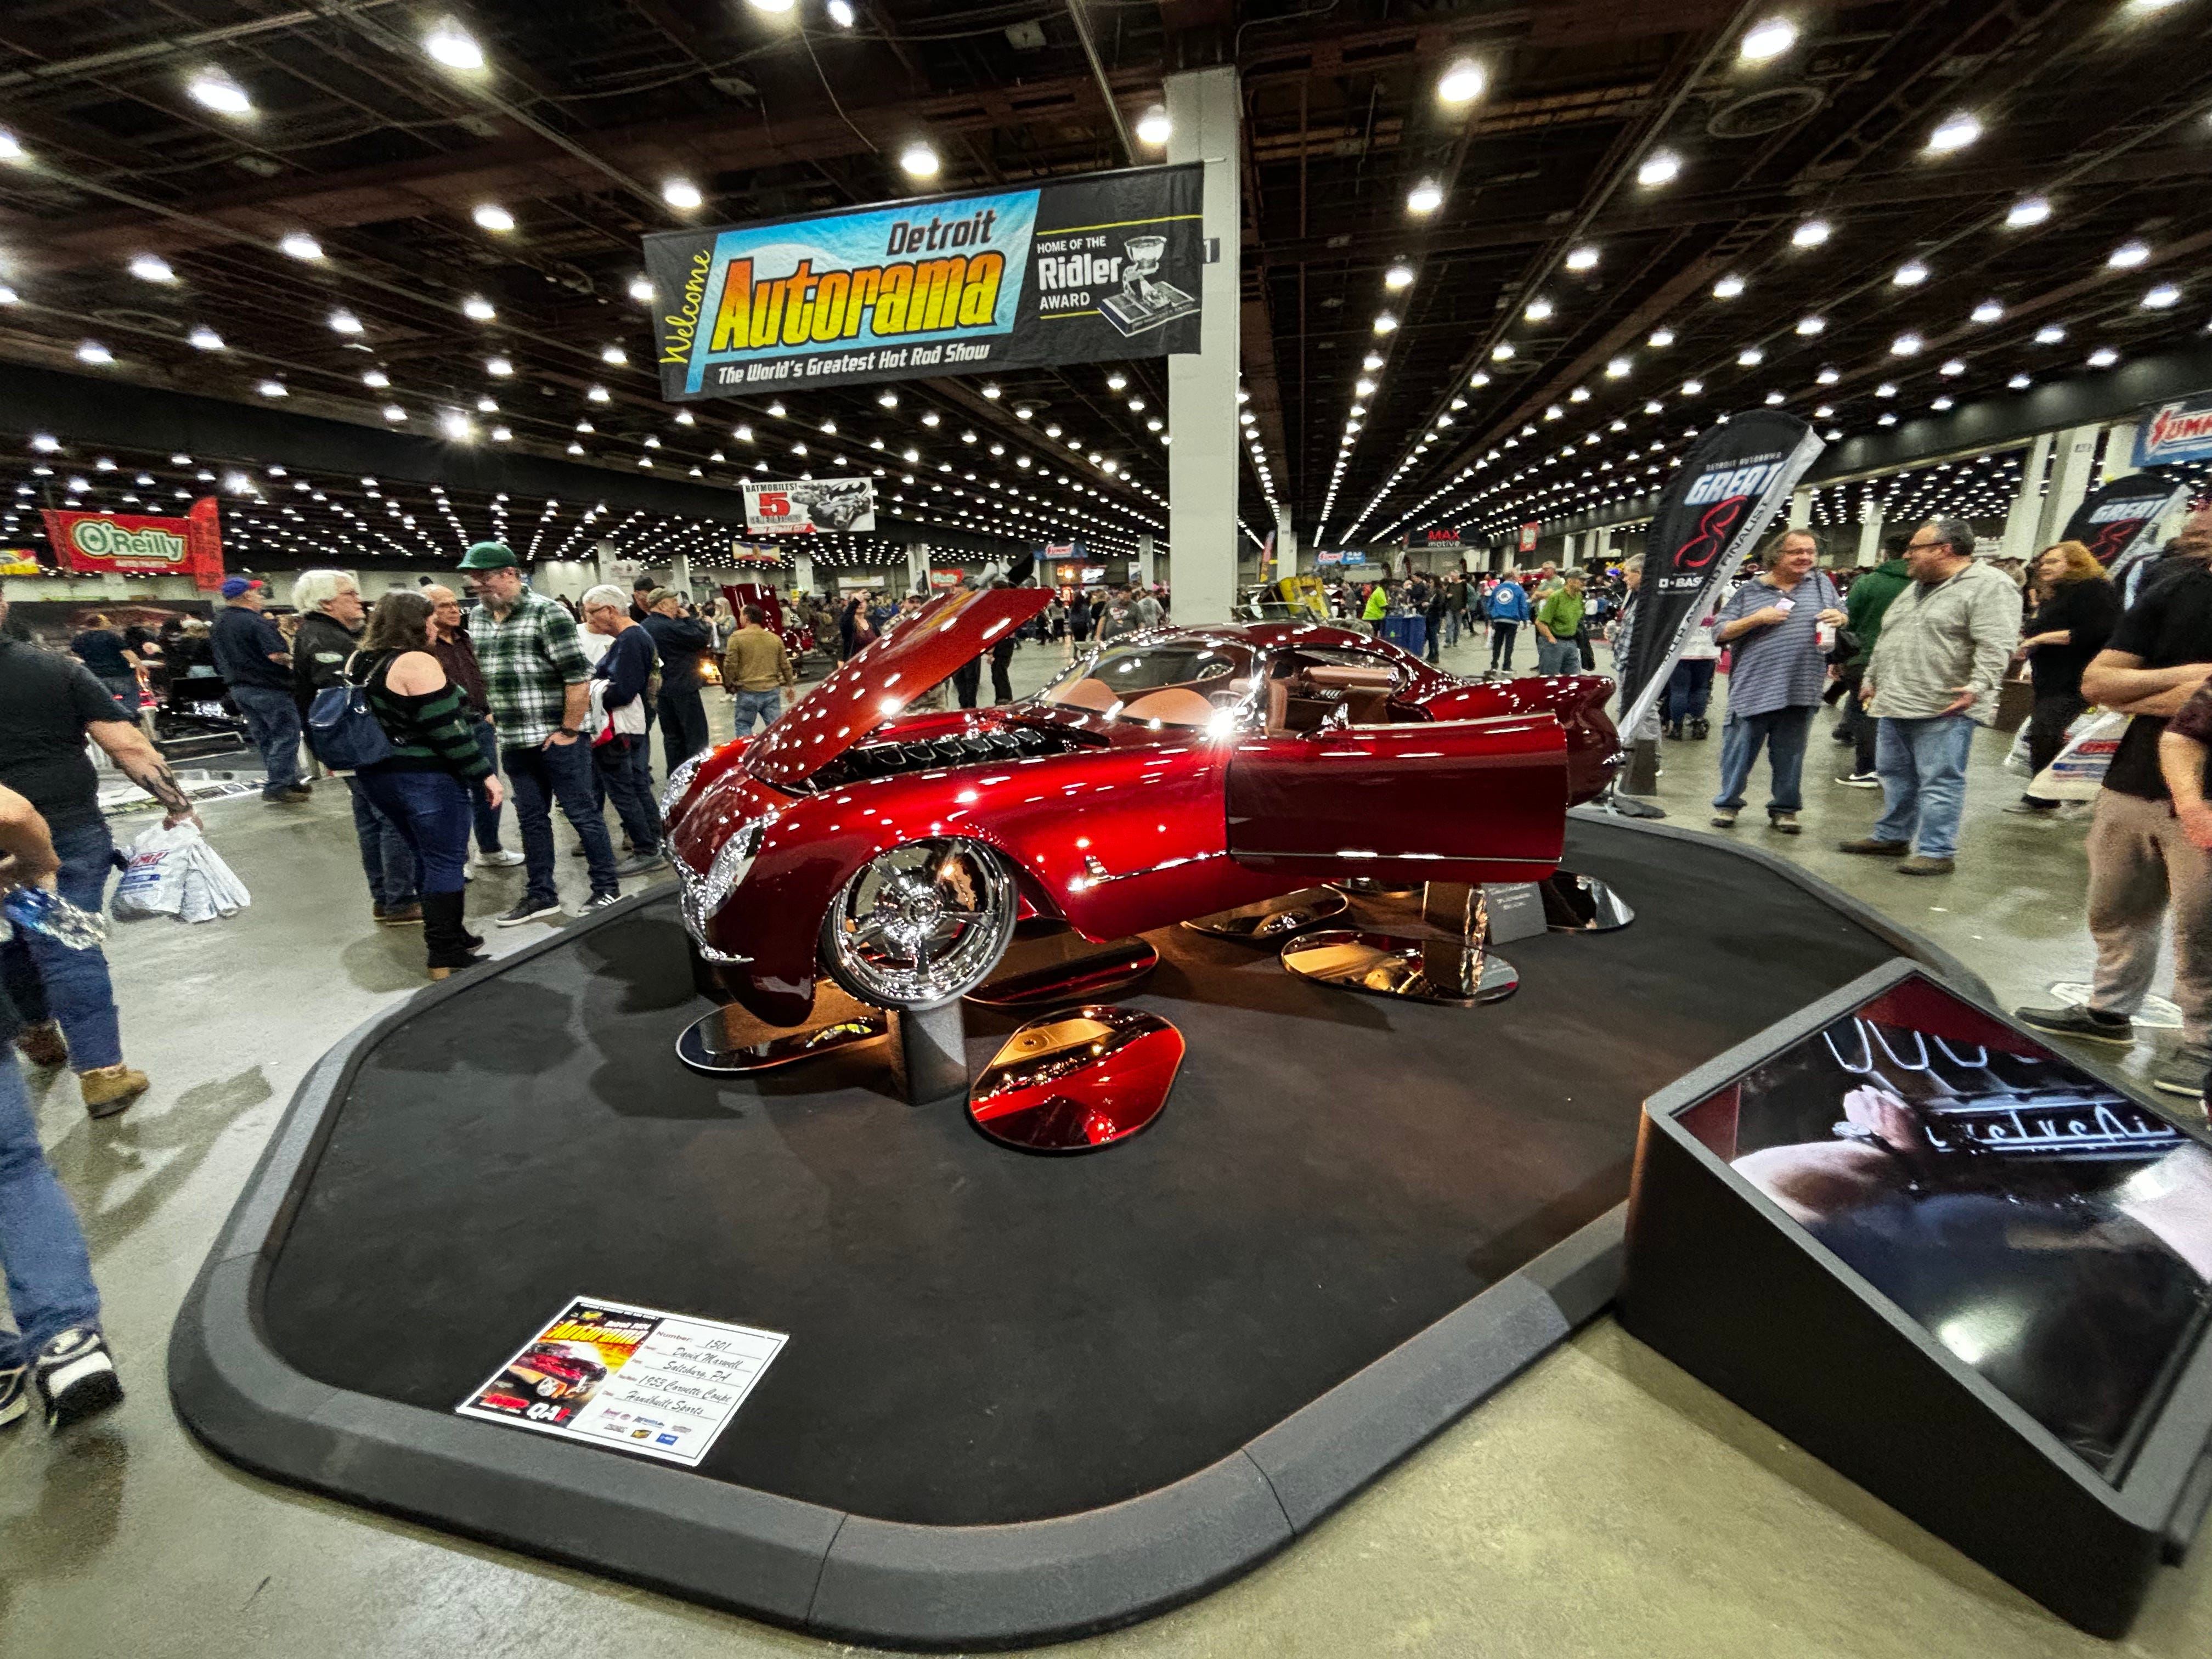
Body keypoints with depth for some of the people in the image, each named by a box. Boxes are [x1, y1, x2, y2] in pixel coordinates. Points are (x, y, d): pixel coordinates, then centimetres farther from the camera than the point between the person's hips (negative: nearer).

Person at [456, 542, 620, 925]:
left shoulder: (546, 613, -11)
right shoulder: (477, 618, 10)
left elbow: (578, 676, -16)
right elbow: (477, 673, 22)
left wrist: (569, 731, -16)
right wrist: (493, 714, 14)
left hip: (555, 738, -7)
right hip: (513, 742, 7)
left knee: (581, 812, 2)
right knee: (531, 819, 14)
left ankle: (607, 888, 14)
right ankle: (541, 895, 24)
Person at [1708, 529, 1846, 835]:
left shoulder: (1822, 583, 12)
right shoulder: (1750, 591, 4)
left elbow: (1845, 618, 21)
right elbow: (1720, 633, 0)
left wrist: (1839, 617, -2)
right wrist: (1757, 619, -13)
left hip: (1801, 691, 2)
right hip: (1753, 689, -2)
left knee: (1790, 754, 10)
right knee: (1740, 751, 3)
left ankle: (1785, 808, 22)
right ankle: (1727, 804, 16)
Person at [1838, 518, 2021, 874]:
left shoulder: (1989, 585, -7)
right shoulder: (1916, 589, 19)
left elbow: (1995, 645, -17)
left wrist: (1978, 687, -26)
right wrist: (1872, 680, 26)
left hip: (1945, 708, -8)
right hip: (1894, 704, 9)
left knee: (1939, 781, -5)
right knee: (1895, 774, 14)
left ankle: (1937, 852, -1)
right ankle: (1892, 836, 25)